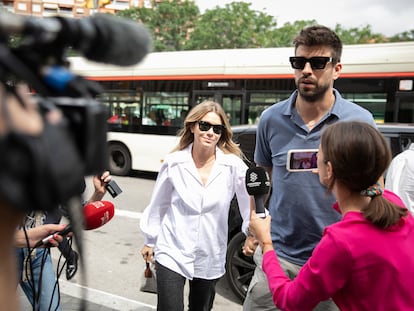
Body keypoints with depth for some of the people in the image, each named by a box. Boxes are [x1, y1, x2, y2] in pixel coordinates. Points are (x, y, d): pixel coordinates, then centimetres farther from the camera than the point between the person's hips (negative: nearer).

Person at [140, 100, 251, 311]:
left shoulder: (234, 166, -11)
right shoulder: (174, 163, -7)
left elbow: (250, 203, -6)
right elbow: (158, 204, 4)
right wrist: (150, 241, 13)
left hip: (211, 260, 1)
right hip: (172, 254, -1)